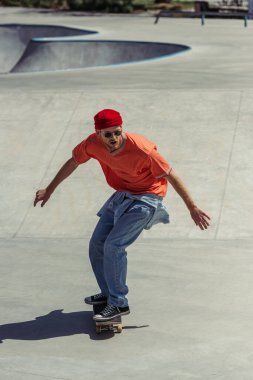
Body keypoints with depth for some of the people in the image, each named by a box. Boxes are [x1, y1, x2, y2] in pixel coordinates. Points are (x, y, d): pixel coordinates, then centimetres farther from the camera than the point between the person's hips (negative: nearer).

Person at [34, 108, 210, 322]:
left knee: (113, 245, -19)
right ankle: (108, 294, 27)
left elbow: (171, 176, -21)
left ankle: (119, 304, -8)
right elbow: (73, 162, 5)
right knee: (97, 245, 7)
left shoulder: (141, 150, -31)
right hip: (121, 196, 7)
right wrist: (50, 190, 14)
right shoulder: (93, 144, -15)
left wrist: (192, 208, -18)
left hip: (145, 198, -7)